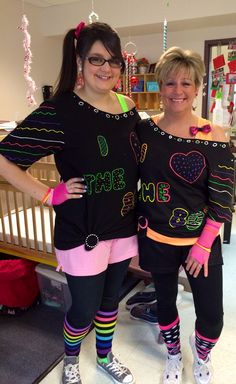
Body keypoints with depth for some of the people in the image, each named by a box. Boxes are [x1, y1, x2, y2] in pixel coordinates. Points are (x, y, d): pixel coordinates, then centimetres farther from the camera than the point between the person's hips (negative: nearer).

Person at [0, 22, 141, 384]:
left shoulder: (128, 107, 1)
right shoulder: (59, 110, -17)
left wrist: (141, 213, 6)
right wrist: (48, 194, -15)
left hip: (123, 227, 5)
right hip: (82, 231, -5)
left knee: (110, 299, 22)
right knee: (84, 309, 12)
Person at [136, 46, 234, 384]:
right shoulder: (143, 130, -5)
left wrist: (203, 245, -11)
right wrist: (133, 228, 3)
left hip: (202, 242, -1)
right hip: (156, 239, 2)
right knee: (165, 301, 20)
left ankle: (201, 355, 44)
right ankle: (174, 355, 50)